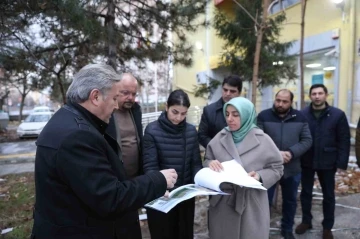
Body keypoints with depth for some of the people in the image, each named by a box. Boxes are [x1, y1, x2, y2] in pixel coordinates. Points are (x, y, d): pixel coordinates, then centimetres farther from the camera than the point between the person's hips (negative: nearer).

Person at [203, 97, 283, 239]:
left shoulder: (262, 140, -5)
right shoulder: (220, 138, 2)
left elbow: (277, 168, 1)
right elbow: (207, 160, 9)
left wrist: (260, 176, -18)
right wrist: (210, 164, -14)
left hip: (252, 205, -2)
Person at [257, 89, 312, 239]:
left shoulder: (300, 117, 0)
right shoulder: (263, 116, -9)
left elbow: (307, 140, -1)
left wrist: (291, 153, -17)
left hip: (292, 169, 3)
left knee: (290, 201, 20)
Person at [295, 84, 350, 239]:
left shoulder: (338, 115, -4)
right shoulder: (302, 114, -3)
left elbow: (344, 141, -3)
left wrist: (342, 163, -8)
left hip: (327, 162, 0)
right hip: (307, 161, 1)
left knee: (328, 196, 13)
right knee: (305, 193, 13)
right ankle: (306, 221, 32)